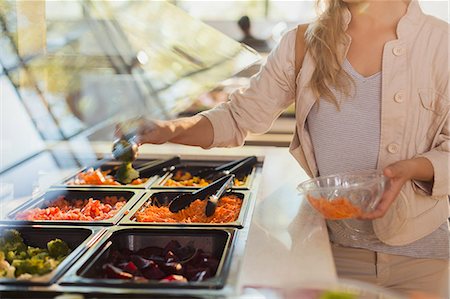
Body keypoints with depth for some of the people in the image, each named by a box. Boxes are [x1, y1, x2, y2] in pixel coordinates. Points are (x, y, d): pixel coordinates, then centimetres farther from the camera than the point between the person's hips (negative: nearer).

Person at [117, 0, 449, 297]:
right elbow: (241, 115, 2)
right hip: (333, 244, 1)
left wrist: (410, 169, -24)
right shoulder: (302, 44, 1)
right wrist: (172, 129, -14)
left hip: (416, 253, 0)